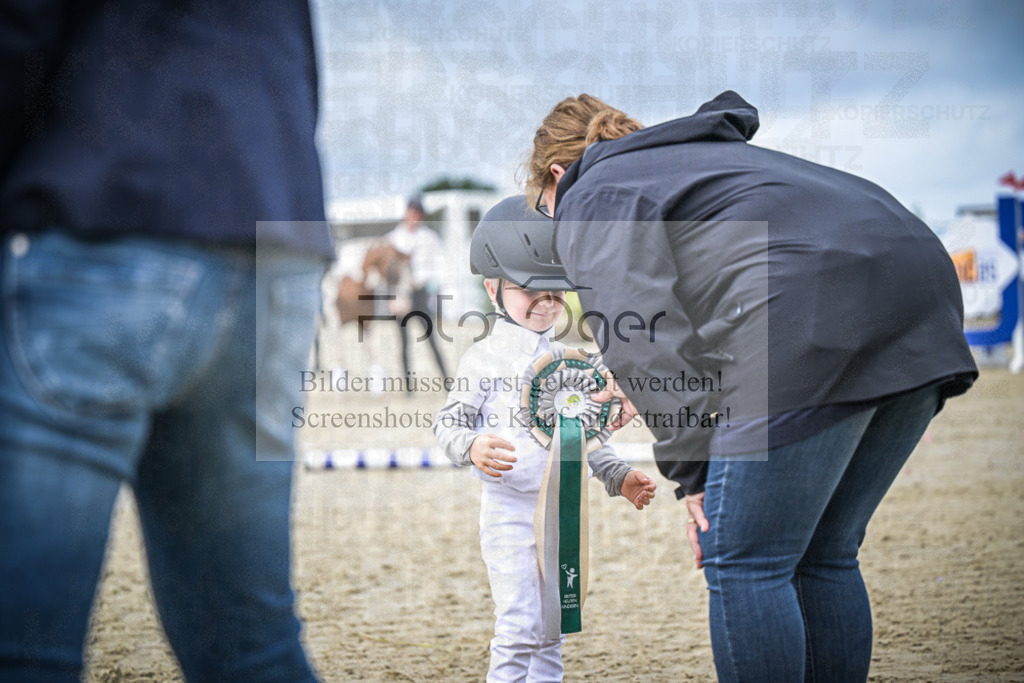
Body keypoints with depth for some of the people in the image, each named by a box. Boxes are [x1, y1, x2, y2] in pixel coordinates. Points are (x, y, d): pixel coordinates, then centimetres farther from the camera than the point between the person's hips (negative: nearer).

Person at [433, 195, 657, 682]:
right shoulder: (486, 358, -5)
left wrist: (618, 477, 13)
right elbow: (448, 422, -7)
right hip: (510, 509, -6)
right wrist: (472, 447, -27)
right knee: (519, 626, -13)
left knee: (552, 631, 11)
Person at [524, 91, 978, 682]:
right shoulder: (697, 152, 37)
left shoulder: (591, 201, 11)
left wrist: (694, 474, -2)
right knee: (825, 557, 17)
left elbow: (648, 340, -3)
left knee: (742, 565, -1)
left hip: (816, 321, -9)